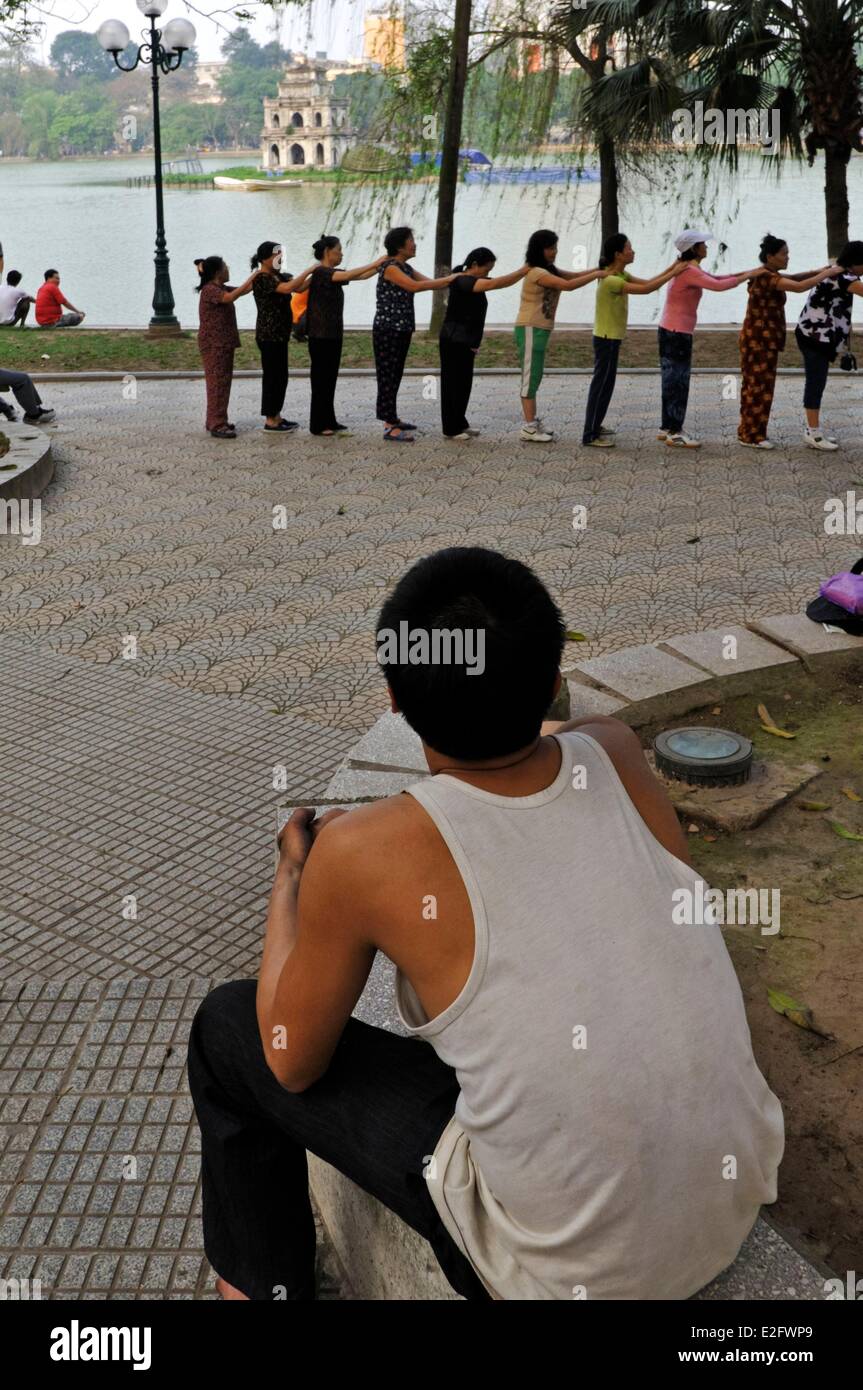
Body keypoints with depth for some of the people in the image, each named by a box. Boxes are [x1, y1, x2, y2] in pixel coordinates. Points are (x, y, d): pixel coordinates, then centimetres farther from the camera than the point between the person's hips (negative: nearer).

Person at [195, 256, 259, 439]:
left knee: (223, 382, 12)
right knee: (217, 383, -10)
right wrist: (251, 278, -25)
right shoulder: (209, 290, -14)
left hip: (224, 343, 10)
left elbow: (244, 290, 17)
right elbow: (231, 297, -29)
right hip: (213, 344, -10)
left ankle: (216, 421, 19)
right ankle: (217, 426, -10)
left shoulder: (221, 288, 15)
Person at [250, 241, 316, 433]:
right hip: (268, 336, -9)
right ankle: (269, 420, 2)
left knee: (281, 376, 13)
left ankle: (276, 416, 21)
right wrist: (308, 270, -21)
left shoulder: (278, 276, 13)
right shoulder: (261, 279, -15)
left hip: (279, 335, 9)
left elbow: (300, 287, 3)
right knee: (272, 376, -4)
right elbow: (288, 288, -28)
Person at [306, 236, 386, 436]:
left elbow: (362, 276, 10)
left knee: (330, 378, 11)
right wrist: (375, 263, -22)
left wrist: (382, 265, -1)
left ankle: (329, 422, 16)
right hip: (320, 335, -9)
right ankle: (318, 425, 3)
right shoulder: (320, 272, -14)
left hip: (334, 334, 9)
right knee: (321, 378, -3)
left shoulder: (333, 274, 13)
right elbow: (349, 275, -26)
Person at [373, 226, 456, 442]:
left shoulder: (405, 268, 14)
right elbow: (415, 286, -24)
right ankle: (390, 427, -9)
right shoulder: (390, 267, -13)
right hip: (387, 330, -9)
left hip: (402, 330, 9)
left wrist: (452, 279, -2)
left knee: (395, 376, 13)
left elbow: (429, 281, 12)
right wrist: (448, 279, -18)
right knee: (388, 377, -7)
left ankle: (391, 419, 22)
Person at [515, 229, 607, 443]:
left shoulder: (548, 270, 14)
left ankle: (533, 422, 17)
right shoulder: (536, 273, -17)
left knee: (534, 377, 12)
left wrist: (596, 270, -4)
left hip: (539, 330, 10)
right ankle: (529, 427, -6)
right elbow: (568, 285, -25)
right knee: (531, 378, -8)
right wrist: (596, 275, -20)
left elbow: (572, 275, 11)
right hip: (530, 330, -10)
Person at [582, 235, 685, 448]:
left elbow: (646, 282, 9)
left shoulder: (621, 275, 8)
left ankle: (594, 426, 27)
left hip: (611, 338, 10)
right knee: (602, 384, -5)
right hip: (606, 338, -10)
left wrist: (670, 269, -1)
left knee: (605, 383, 16)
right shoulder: (610, 281, -24)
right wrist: (673, 273, -22)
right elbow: (646, 289, -27)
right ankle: (590, 435, -1)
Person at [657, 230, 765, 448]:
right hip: (678, 334, -10)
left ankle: (667, 427, 20)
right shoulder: (690, 271, -18)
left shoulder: (689, 269, 13)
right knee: (678, 382, -5)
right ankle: (675, 433, 0)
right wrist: (747, 276, -18)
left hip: (670, 332, 10)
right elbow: (718, 286, -28)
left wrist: (745, 273, 8)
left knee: (672, 381, 14)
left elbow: (714, 278, 17)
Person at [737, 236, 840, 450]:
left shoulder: (768, 275, 11)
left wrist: (819, 271, 8)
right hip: (759, 340, -10)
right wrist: (828, 273, -20)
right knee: (759, 387, -4)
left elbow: (793, 277, 21)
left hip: (762, 339, 10)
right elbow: (799, 287, -28)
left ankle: (749, 431, 20)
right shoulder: (767, 277, -19)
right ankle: (751, 436, 2)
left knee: (755, 386, 13)